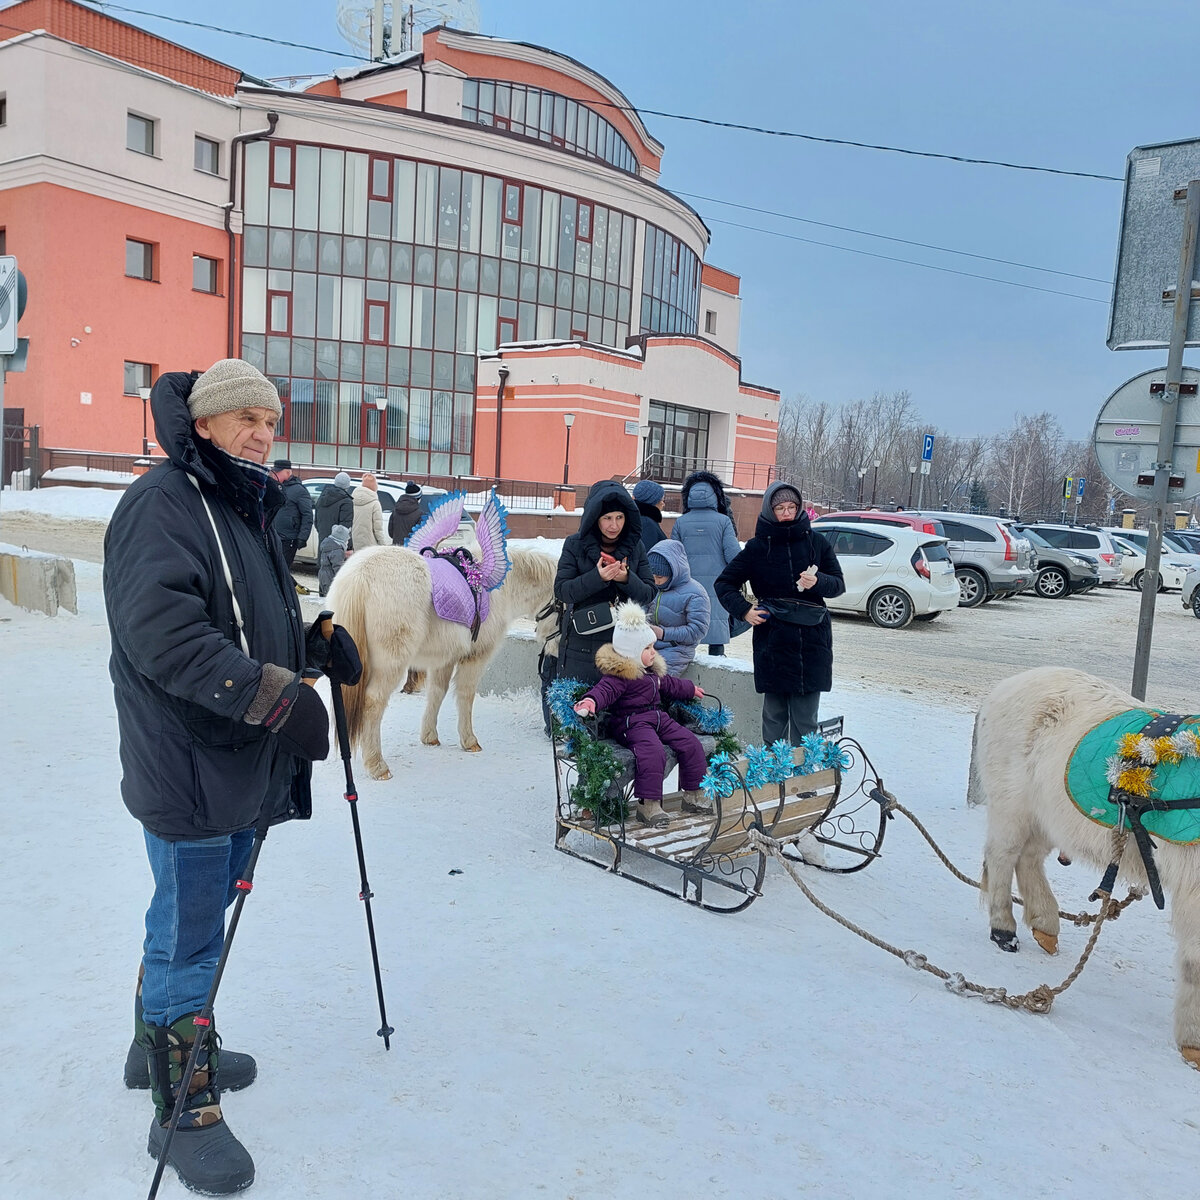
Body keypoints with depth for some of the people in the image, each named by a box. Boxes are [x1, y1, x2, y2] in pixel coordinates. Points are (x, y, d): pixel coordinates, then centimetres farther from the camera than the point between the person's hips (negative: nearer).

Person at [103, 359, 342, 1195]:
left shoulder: (249, 511, 16)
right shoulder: (161, 504, -14)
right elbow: (160, 629, -27)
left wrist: (315, 642, 7)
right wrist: (274, 695, -30)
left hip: (244, 763, 9)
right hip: (188, 767, -9)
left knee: (197, 922, 22)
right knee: (191, 936, 3)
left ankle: (162, 1047, 42)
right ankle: (186, 1111, 19)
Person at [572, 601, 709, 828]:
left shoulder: (652, 670, 17)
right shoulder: (619, 674, -15)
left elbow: (668, 684, 35)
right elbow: (605, 690, -32)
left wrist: (691, 689, 50)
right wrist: (591, 700, -55)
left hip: (658, 718, 9)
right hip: (631, 723, -9)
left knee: (691, 743, 1)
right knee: (653, 752, -33)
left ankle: (693, 794, 13)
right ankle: (648, 805, -27)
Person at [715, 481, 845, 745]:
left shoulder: (816, 542, 7)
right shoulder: (758, 546, 5)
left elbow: (839, 584, 10)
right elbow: (724, 583, 11)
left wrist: (818, 582, -11)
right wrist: (744, 610, -5)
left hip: (812, 639, 1)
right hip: (773, 641, -1)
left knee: (805, 718, 3)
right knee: (774, 714, 3)